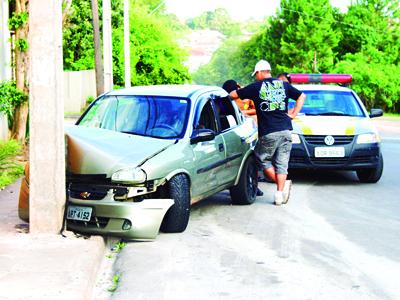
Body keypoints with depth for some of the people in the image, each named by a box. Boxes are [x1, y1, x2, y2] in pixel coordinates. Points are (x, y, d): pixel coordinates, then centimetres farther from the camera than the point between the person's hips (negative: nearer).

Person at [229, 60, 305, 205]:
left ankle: (283, 184, -1)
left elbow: (233, 95, 6)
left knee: (263, 159, 13)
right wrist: (294, 114, 13)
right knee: (281, 163, 7)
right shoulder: (284, 85, 10)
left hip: (268, 133, -4)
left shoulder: (256, 87, 1)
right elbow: (301, 96, 15)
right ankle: (280, 193, -1)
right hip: (285, 130, 4)